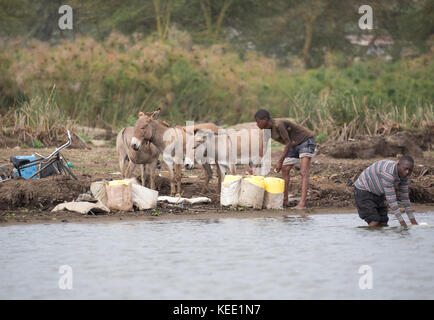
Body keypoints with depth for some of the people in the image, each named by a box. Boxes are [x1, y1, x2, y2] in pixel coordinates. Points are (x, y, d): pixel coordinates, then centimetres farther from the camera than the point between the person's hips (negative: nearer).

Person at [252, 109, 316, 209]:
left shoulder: (279, 124, -28)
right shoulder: (268, 129, -1)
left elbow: (288, 143, -24)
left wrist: (280, 162, -23)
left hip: (306, 141, -9)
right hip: (295, 145, 9)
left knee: (304, 172, -20)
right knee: (285, 170, 9)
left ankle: (302, 203, -29)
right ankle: (285, 200, 17)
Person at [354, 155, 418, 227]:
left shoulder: (404, 174, -9)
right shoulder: (389, 172, -36)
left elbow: (405, 196, 1)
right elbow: (391, 198, -35)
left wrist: (412, 219, 0)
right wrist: (401, 221, -33)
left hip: (378, 194, 9)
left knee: (383, 224, 1)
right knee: (374, 223, -20)